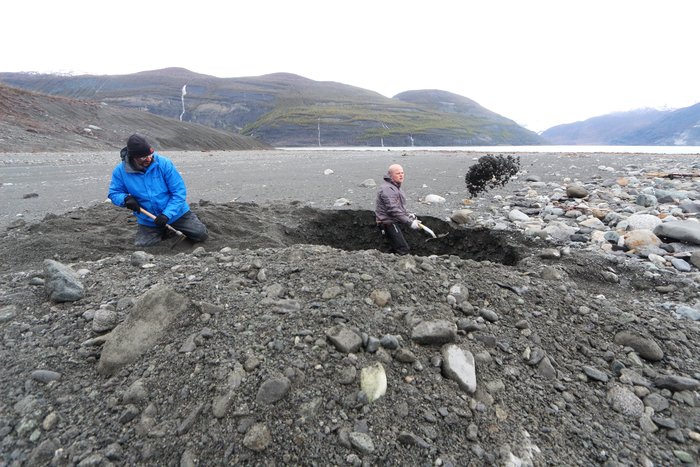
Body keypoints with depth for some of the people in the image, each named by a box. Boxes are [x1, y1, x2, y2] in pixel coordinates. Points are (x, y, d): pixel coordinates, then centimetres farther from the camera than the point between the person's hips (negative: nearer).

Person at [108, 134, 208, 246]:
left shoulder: (164, 163, -18)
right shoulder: (120, 171, -10)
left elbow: (179, 191, -17)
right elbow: (114, 193, 3)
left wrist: (167, 214, -25)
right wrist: (125, 198, -22)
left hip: (176, 213, -2)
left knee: (201, 235, -5)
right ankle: (163, 232, 28)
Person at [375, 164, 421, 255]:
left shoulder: (395, 187, 15)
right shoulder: (387, 189, -21)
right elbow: (393, 210, -28)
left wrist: (407, 214, 7)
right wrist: (410, 222, -27)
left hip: (392, 222, 11)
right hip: (388, 223, -11)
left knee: (396, 249, 21)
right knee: (403, 251, -10)